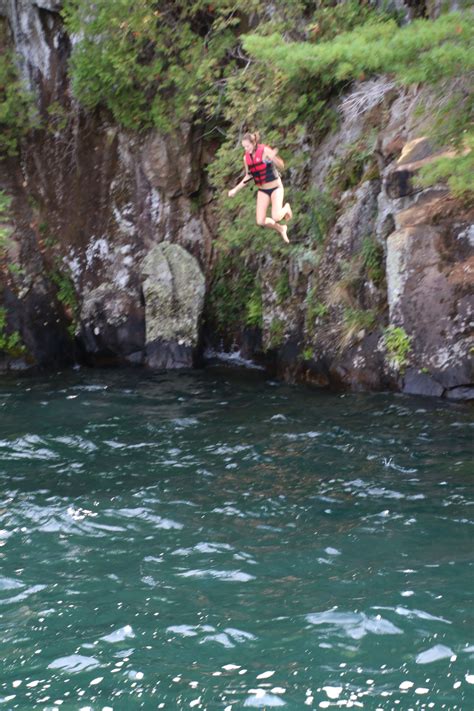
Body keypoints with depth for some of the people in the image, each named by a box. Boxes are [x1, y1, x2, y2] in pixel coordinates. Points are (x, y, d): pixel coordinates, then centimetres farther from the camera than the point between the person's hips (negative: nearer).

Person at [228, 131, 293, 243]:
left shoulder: (265, 151, -19)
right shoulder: (246, 158, -2)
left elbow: (281, 166, -18)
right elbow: (248, 176, 11)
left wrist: (273, 158, -38)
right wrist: (236, 189, 7)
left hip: (276, 188, -5)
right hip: (262, 191, 5)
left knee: (276, 217, -21)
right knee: (260, 221, -6)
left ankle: (286, 207, 15)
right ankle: (281, 229, 23)